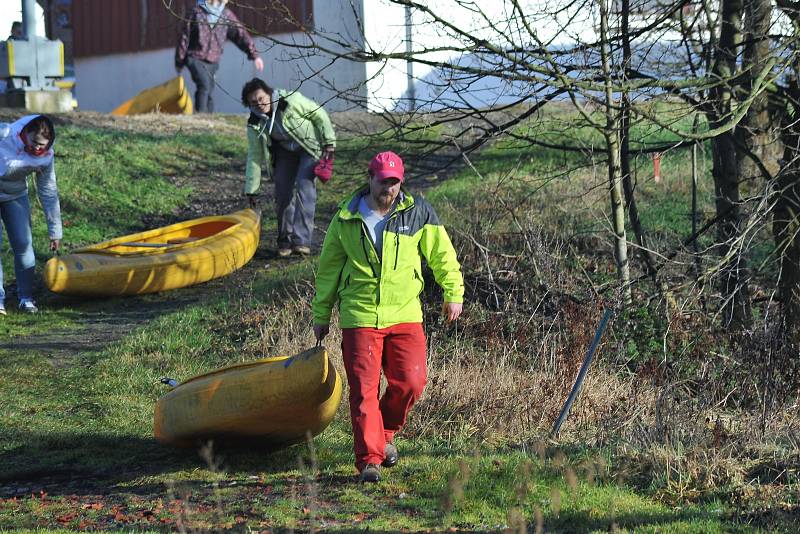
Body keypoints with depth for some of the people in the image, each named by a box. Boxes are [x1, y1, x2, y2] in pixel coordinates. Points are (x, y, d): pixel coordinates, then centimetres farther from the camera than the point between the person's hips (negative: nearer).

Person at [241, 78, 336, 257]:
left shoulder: (291, 101, -28)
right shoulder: (255, 124, -13)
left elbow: (319, 115, -15)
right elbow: (254, 156, -7)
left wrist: (329, 143, -16)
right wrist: (251, 190, -7)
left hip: (310, 146, -5)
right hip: (285, 151, 5)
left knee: (304, 187, -20)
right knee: (282, 192, -4)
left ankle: (302, 240, -25)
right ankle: (285, 240, 12)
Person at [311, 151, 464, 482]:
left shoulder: (417, 213, 2)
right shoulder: (346, 219, 5)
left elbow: (442, 255, 9)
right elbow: (328, 268, 14)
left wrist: (453, 294, 3)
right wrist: (321, 314, 17)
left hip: (405, 315, 1)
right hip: (359, 317, -1)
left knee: (410, 382, -6)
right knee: (364, 390, -6)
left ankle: (385, 433, 22)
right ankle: (369, 458, 0)